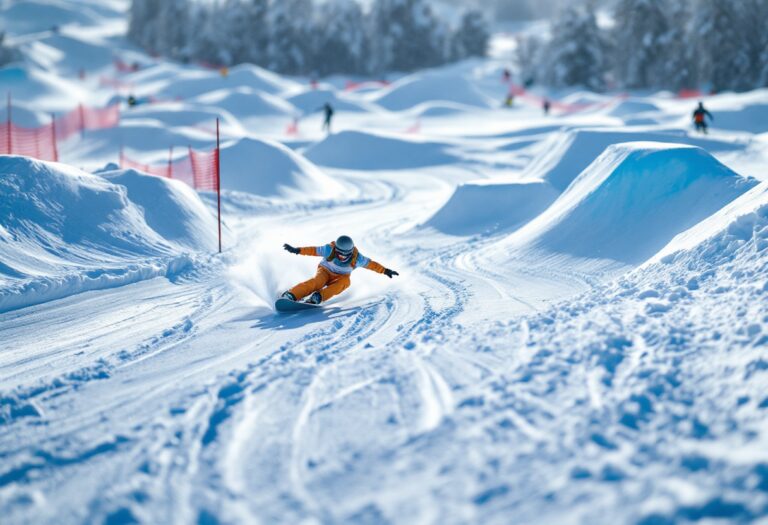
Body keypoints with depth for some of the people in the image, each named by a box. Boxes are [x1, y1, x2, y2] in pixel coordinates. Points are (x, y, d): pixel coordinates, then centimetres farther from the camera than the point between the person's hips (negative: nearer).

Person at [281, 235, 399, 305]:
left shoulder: (356, 258, -19)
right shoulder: (329, 250, -23)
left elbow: (370, 264, -7)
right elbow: (313, 250, -13)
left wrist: (385, 271, -7)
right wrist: (297, 251, -15)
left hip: (341, 277, 2)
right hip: (325, 272, -2)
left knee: (345, 282, -34)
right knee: (317, 282, -35)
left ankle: (317, 298, -46)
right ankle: (290, 296, -47)